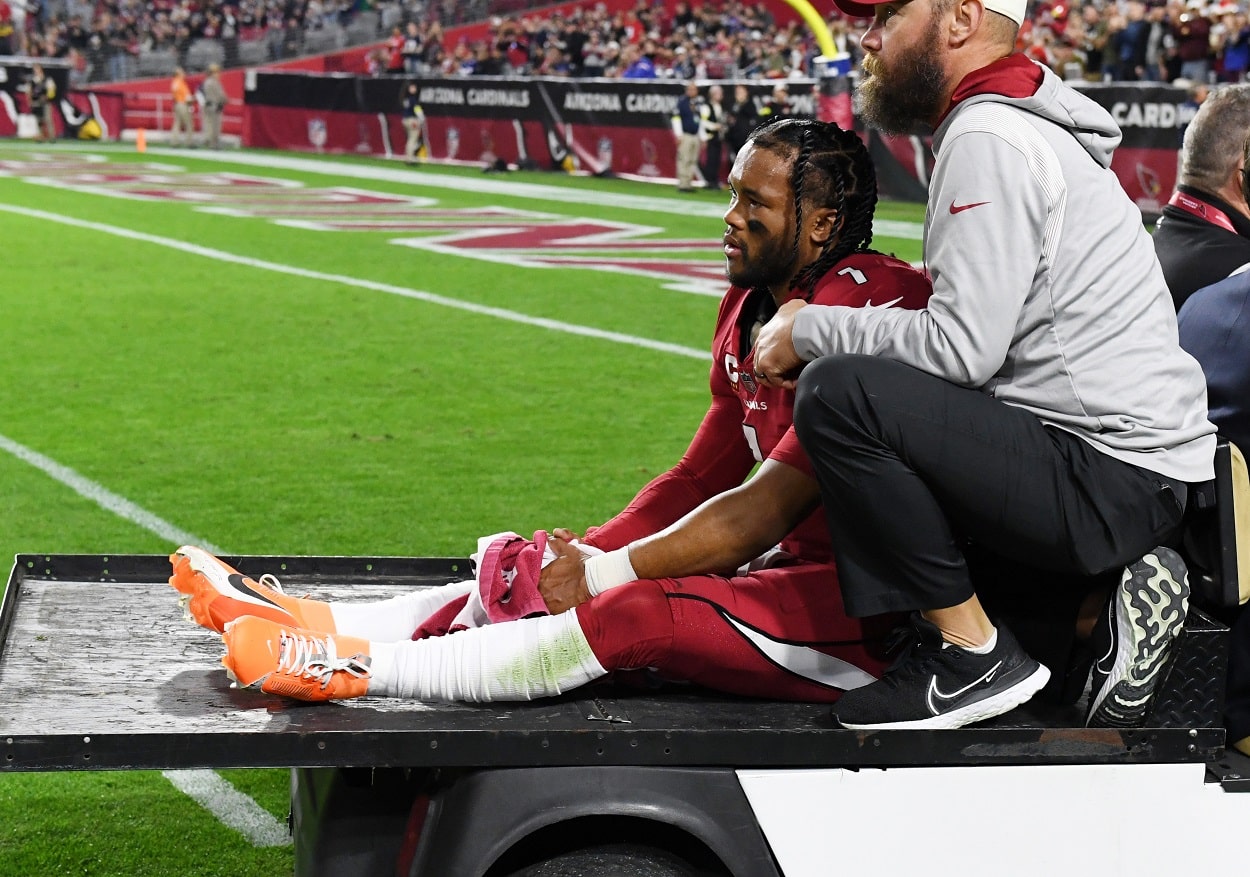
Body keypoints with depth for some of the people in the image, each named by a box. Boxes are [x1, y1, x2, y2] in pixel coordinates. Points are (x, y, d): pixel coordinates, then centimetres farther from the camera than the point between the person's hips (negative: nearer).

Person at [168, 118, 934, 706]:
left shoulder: (867, 308, -19)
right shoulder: (752, 311, 13)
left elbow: (765, 509, -21)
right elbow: (700, 483, 13)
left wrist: (603, 575, -16)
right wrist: (581, 562, -1)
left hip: (866, 614, -9)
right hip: (790, 567, 9)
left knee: (633, 617, -27)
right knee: (533, 578, 1)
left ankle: (357, 668, -23)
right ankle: (322, 625, 2)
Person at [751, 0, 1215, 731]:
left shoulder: (988, 137, -13)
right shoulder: (1027, 125, 18)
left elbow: (963, 346, -20)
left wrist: (810, 329, -7)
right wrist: (827, 334, 10)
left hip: (1111, 478, -11)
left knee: (838, 393, -22)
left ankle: (974, 654, -10)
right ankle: (1093, 600, 8)